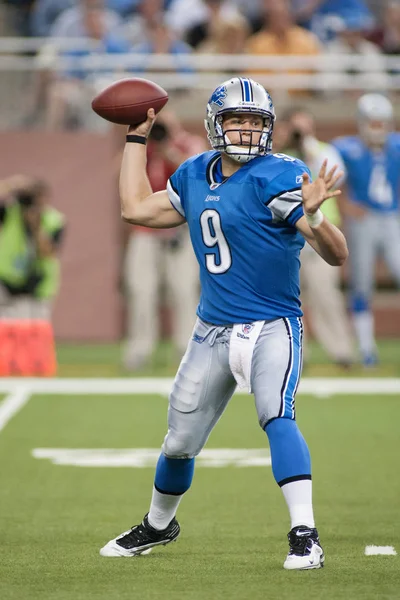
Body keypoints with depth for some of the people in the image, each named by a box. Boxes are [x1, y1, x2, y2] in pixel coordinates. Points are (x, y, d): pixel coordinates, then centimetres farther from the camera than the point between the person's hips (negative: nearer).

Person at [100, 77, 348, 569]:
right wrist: (138, 135, 20)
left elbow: (336, 255, -20)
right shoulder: (194, 177, 7)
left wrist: (312, 216, -42)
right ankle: (157, 525, 40)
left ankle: (304, 536, -32)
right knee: (179, 441, 14)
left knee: (276, 416, -30)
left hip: (272, 328, -6)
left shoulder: (278, 177, -14)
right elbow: (136, 208, 19)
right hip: (212, 332, 6)